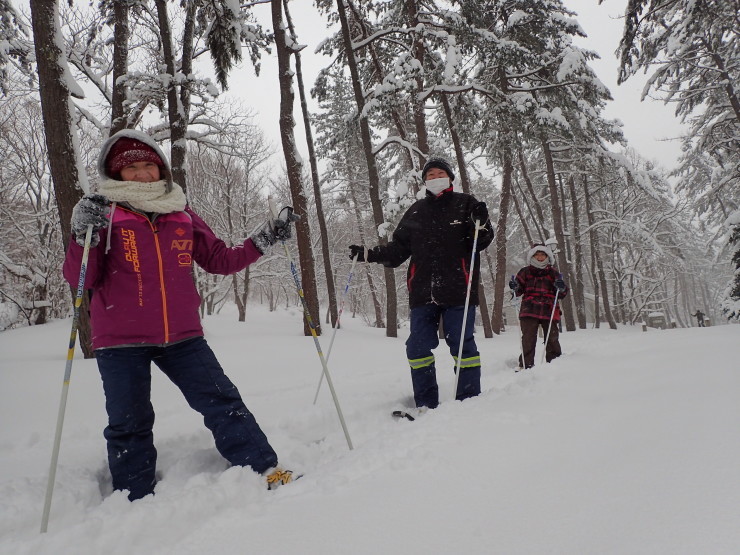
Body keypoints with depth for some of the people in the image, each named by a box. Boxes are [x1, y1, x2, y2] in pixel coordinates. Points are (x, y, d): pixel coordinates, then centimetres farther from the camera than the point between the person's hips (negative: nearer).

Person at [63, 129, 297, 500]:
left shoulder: (181, 214, 9)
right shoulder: (102, 213, 1)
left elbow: (219, 260, 15)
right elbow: (80, 279, -6)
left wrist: (265, 240, 6)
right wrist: (84, 235, -23)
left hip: (182, 336, 2)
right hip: (120, 340, -2)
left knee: (222, 401, 1)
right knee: (129, 424, 7)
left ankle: (265, 471, 10)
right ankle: (135, 501, 24)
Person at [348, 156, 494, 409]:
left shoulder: (465, 204, 7)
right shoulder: (416, 211, 17)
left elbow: (481, 241, 1)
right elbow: (399, 248, 16)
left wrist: (482, 226, -19)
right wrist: (369, 254, 6)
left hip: (458, 289, -4)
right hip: (422, 291, 4)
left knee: (462, 343, -2)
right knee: (418, 346, 3)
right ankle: (426, 405, 14)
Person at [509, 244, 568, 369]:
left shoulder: (553, 272, 11)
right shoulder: (525, 272, 10)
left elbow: (562, 294, 11)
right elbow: (519, 291, 13)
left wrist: (561, 288, -11)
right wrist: (515, 287, -9)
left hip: (549, 311, 1)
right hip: (529, 312, 0)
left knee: (552, 340, 3)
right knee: (528, 339, -3)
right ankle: (526, 365, 0)